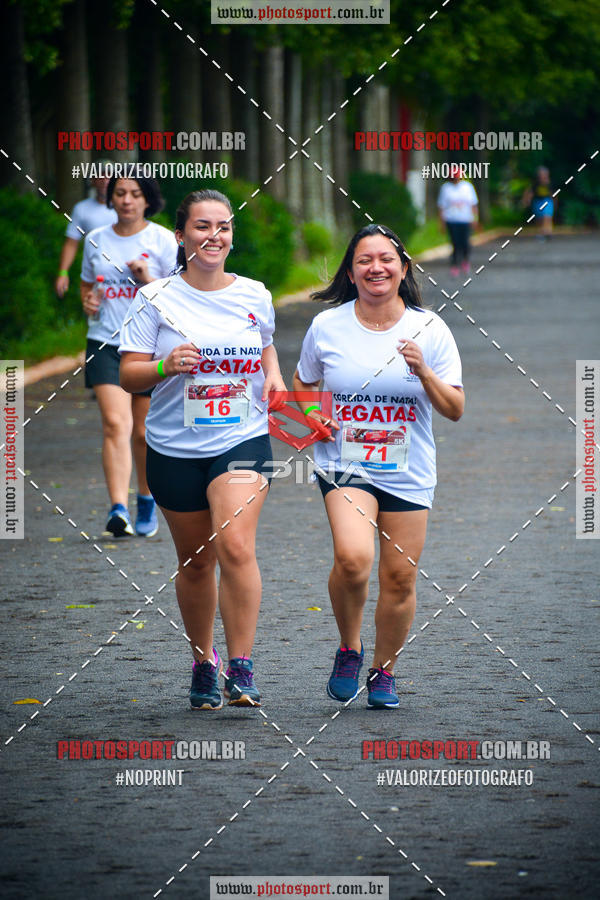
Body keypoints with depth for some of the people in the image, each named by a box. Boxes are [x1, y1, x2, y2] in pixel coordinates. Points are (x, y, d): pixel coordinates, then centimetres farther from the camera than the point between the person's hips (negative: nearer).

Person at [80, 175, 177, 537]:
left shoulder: (163, 240, 0)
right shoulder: (96, 240, 9)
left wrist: (149, 280, -17)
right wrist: (88, 301, 1)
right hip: (106, 343, 1)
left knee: (144, 432, 7)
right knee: (115, 423, -15)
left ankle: (147, 505, 28)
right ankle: (119, 510, -24)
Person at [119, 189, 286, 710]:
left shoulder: (254, 296, 5)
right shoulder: (157, 301, -2)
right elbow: (128, 375, -5)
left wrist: (274, 376, 3)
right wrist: (165, 366, -25)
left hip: (243, 439, 0)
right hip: (175, 448, 0)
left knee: (235, 545, -21)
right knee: (195, 562, 9)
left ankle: (241, 668, -17)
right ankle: (203, 662, 30)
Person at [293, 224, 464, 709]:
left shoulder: (429, 329, -2)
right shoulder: (327, 327, -1)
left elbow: (454, 410, -2)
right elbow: (303, 383, 18)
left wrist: (423, 371, -19)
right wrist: (311, 415, -3)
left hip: (408, 473, 2)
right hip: (344, 465, -1)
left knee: (399, 578, 4)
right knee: (352, 558, -25)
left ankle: (384, 671, 25)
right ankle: (349, 648, 1)